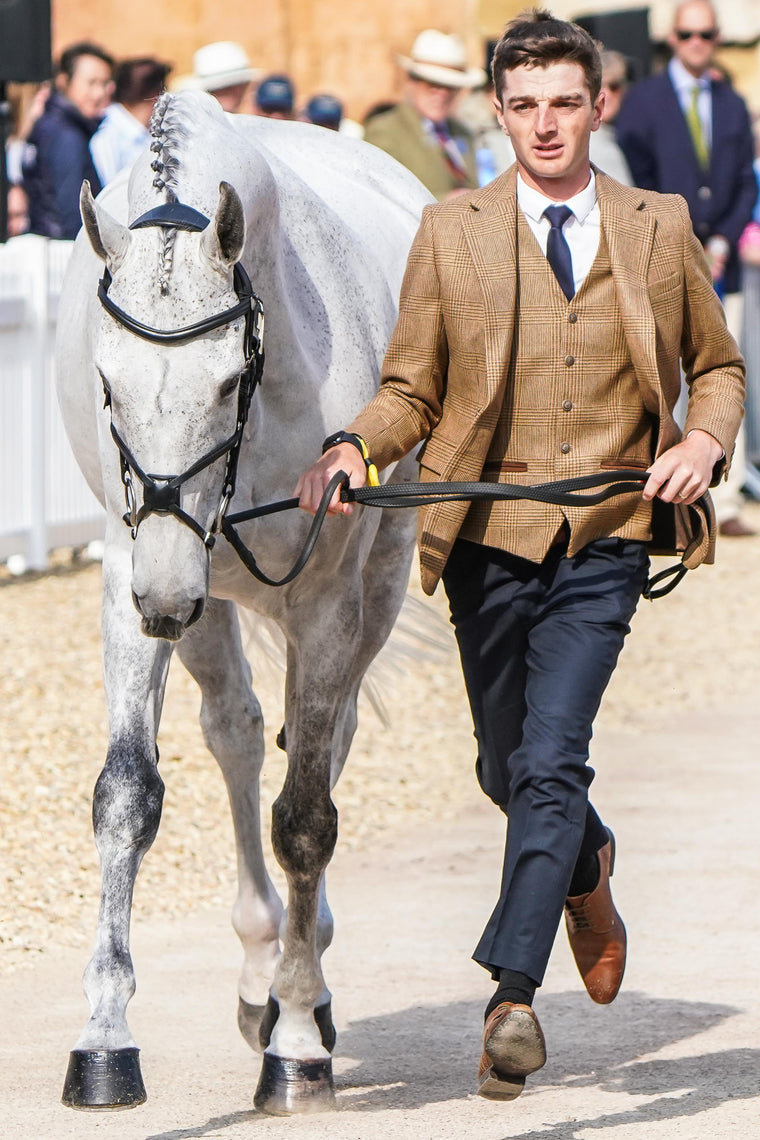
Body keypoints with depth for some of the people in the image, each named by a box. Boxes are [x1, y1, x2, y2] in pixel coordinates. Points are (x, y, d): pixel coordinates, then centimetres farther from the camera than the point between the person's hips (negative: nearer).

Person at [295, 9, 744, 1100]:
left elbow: (719, 366, 17)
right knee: (509, 769, 14)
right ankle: (586, 864, 47)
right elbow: (412, 389, 5)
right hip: (490, 539, 2)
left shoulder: (660, 229, 5)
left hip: (606, 539, -2)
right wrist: (352, 448, -15)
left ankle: (513, 993, -16)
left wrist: (704, 443, -4)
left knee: (551, 761, -16)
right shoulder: (450, 233, 3)